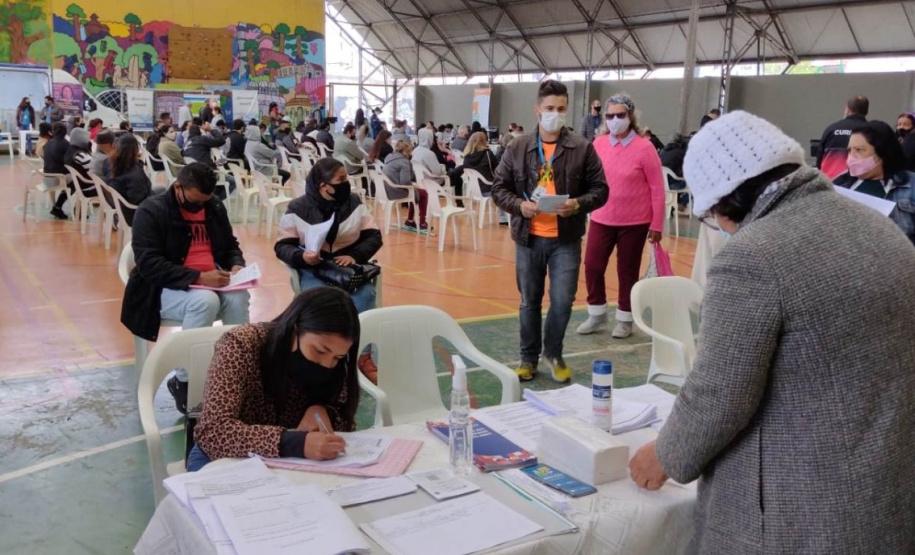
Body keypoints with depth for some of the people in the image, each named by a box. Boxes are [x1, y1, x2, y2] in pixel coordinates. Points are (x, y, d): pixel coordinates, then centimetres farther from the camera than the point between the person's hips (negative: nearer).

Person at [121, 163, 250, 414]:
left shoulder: (215, 208, 9)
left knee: (238, 297, -29)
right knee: (205, 301, -36)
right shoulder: (151, 211, -10)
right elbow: (149, 265, -19)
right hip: (165, 289, -5)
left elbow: (231, 246, 20)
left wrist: (237, 265, -4)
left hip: (211, 284, 5)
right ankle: (183, 381, -21)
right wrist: (198, 277, -29)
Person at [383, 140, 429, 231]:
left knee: (415, 191, 30)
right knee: (423, 193, 12)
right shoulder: (404, 161, -18)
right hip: (397, 192, -9)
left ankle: (410, 221, 33)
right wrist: (413, 185, -5)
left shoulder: (390, 157, 11)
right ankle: (422, 223, 17)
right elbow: (405, 182, -26)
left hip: (388, 191, 9)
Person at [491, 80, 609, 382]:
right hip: (529, 238, 1)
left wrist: (579, 204, -17)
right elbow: (499, 189, 5)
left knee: (563, 301, 1)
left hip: (566, 239, -1)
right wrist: (519, 205, -14)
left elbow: (600, 190, 2)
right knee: (529, 301, 12)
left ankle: (553, 353, 26)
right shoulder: (517, 147, 1)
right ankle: (528, 357, 28)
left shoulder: (583, 148, -1)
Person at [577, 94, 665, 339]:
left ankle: (625, 319, 26)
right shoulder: (599, 143, -2)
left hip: (634, 222, -3)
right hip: (601, 219, 3)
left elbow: (657, 188, -7)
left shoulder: (644, 147, -11)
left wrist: (657, 225, -6)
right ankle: (597, 314, 24)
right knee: (592, 266, 3)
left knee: (627, 272, 8)